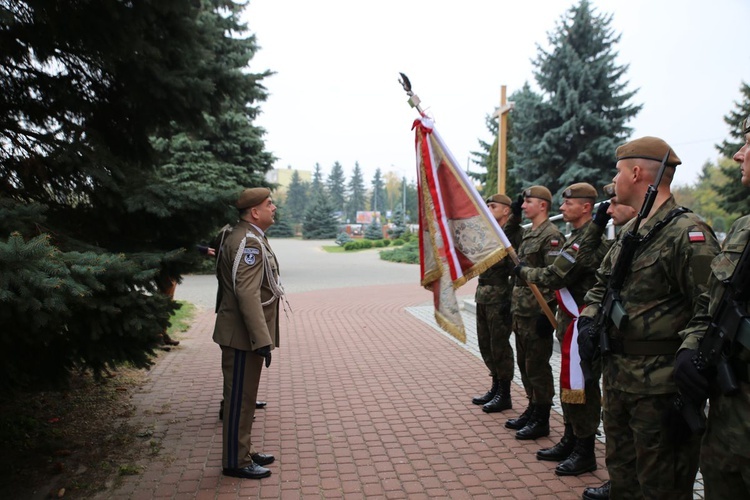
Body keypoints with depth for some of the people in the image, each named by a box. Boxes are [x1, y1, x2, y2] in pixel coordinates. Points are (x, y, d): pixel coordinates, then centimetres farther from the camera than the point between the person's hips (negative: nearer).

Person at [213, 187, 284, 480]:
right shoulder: (248, 241, -19)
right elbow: (247, 294, -27)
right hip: (244, 336, -10)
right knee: (240, 399, 1)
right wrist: (262, 340, -28)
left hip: (246, 334, 10)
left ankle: (244, 451, 32)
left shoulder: (250, 238, 14)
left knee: (244, 397, 19)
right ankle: (236, 462, 14)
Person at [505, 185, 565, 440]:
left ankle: (541, 420, 11)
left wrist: (546, 314, -21)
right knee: (524, 363, 16)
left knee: (537, 366, -1)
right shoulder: (528, 233, 16)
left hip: (537, 313, -9)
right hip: (521, 311, 10)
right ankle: (532, 409, 29)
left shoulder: (552, 236, -14)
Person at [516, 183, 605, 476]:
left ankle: (584, 452, 10)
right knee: (569, 381, 17)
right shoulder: (578, 236, 15)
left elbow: (555, 277, -21)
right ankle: (570, 442, 29)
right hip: (570, 320, 11)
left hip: (581, 322, -11)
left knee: (580, 384, -2)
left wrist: (522, 271, -6)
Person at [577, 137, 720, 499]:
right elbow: (602, 283, 20)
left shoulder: (687, 233, -16)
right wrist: (589, 319, 2)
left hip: (659, 384, -8)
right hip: (615, 374, 9)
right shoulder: (629, 232, 13)